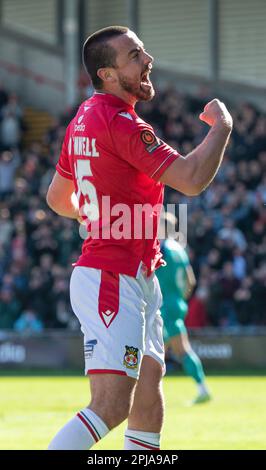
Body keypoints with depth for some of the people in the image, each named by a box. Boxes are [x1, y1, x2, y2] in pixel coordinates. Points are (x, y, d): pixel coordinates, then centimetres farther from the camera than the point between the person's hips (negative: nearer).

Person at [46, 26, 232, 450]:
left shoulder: (83, 119, 13)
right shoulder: (119, 123, -17)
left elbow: (58, 199, 25)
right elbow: (192, 179, -23)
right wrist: (221, 126, -7)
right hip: (113, 282, -11)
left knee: (147, 401, 14)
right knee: (111, 407, -17)